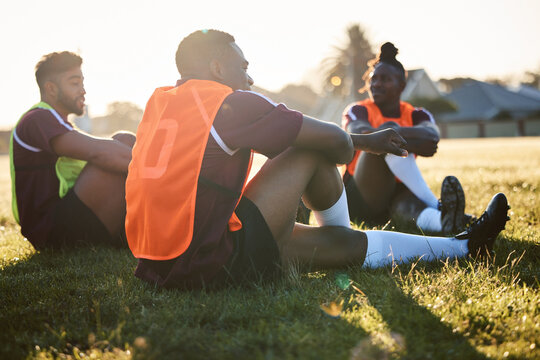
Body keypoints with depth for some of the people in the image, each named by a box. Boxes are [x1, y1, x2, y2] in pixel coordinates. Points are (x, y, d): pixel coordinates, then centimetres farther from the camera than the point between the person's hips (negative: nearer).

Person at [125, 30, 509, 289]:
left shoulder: (159, 101, 16)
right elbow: (337, 140, -5)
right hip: (206, 264, -9)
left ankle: (462, 247, 30)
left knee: (343, 242, 14)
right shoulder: (229, 103, -11)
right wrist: (363, 142, 22)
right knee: (313, 153, 3)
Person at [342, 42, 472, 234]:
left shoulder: (416, 115, 10)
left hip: (396, 196, 3)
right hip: (360, 201, -2)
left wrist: (394, 133, -36)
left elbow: (432, 134, -17)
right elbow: (361, 134, -25)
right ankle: (437, 206, -45)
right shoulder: (358, 110, 3)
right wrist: (410, 144, -37)